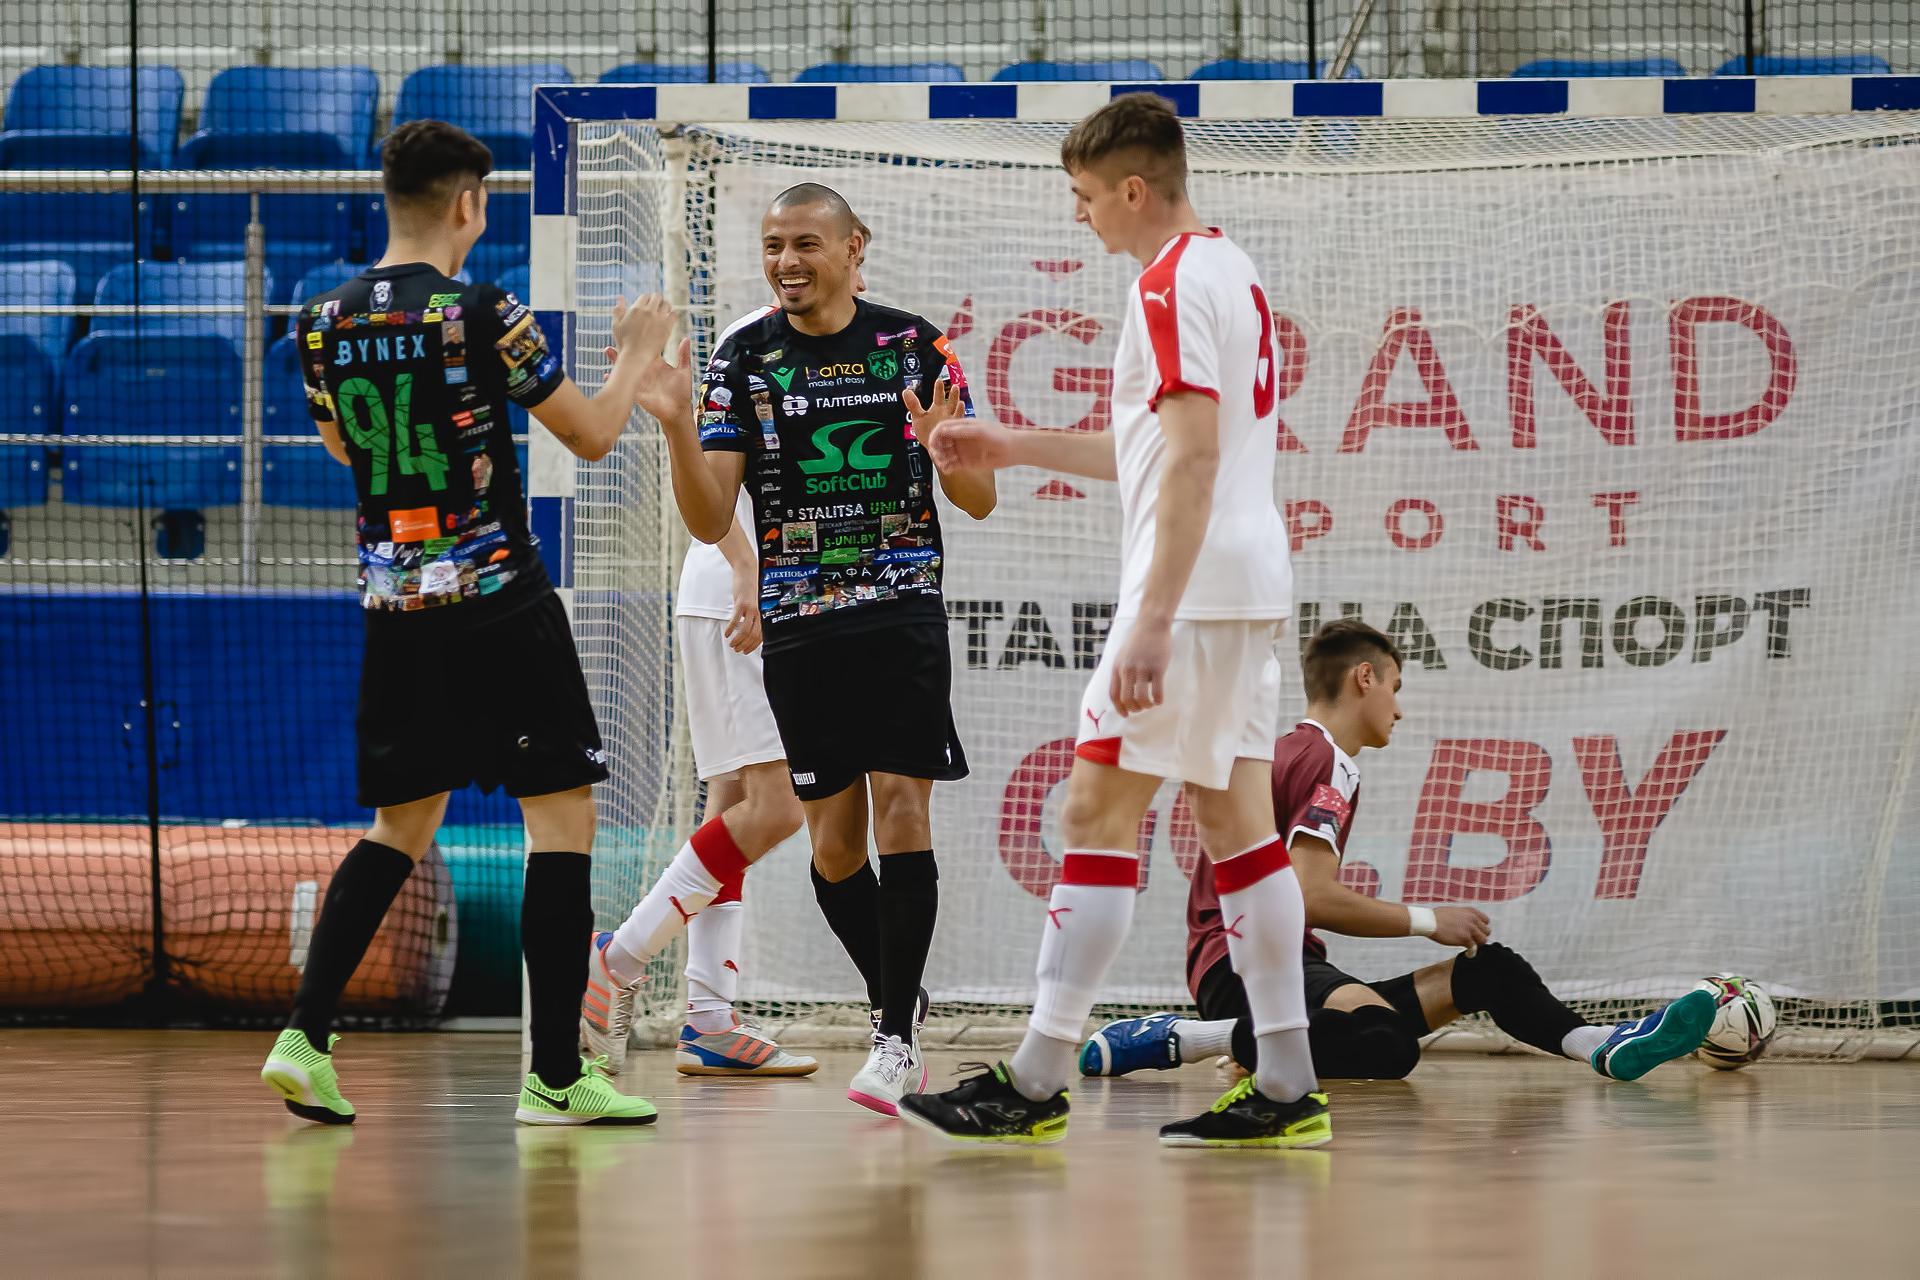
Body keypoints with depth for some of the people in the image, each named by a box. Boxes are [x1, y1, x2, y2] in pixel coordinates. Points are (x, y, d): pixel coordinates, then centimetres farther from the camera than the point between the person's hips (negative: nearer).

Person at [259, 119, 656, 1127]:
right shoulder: (485, 315, -13)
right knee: (561, 817, 1)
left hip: (394, 614, 6)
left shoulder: (323, 324, 3)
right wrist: (631, 354, 15)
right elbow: (593, 437, -3)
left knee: (400, 827, 17)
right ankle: (555, 1075, -2)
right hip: (500, 602, -6)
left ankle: (305, 1034, 3)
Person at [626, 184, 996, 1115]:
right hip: (798, 621, 2)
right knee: (834, 839, 2)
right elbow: (710, 521, -2)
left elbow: (979, 501, 4)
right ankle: (899, 999, 23)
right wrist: (676, 425, -18)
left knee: (901, 810, -12)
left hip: (905, 609, -2)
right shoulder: (743, 359, 2)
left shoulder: (913, 345, 2)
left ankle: (896, 1038, -9)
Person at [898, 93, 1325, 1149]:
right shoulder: (1228, 270, 18)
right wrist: (1017, 448, 30)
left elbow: (1193, 457, -22)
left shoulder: (1171, 284, -13)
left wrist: (1154, 619, -25)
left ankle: (1035, 1086, -7)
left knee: (1097, 815, -7)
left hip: (1191, 588, -10)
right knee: (1234, 819, 9)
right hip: (1250, 586, 10)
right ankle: (1285, 1090, 6)